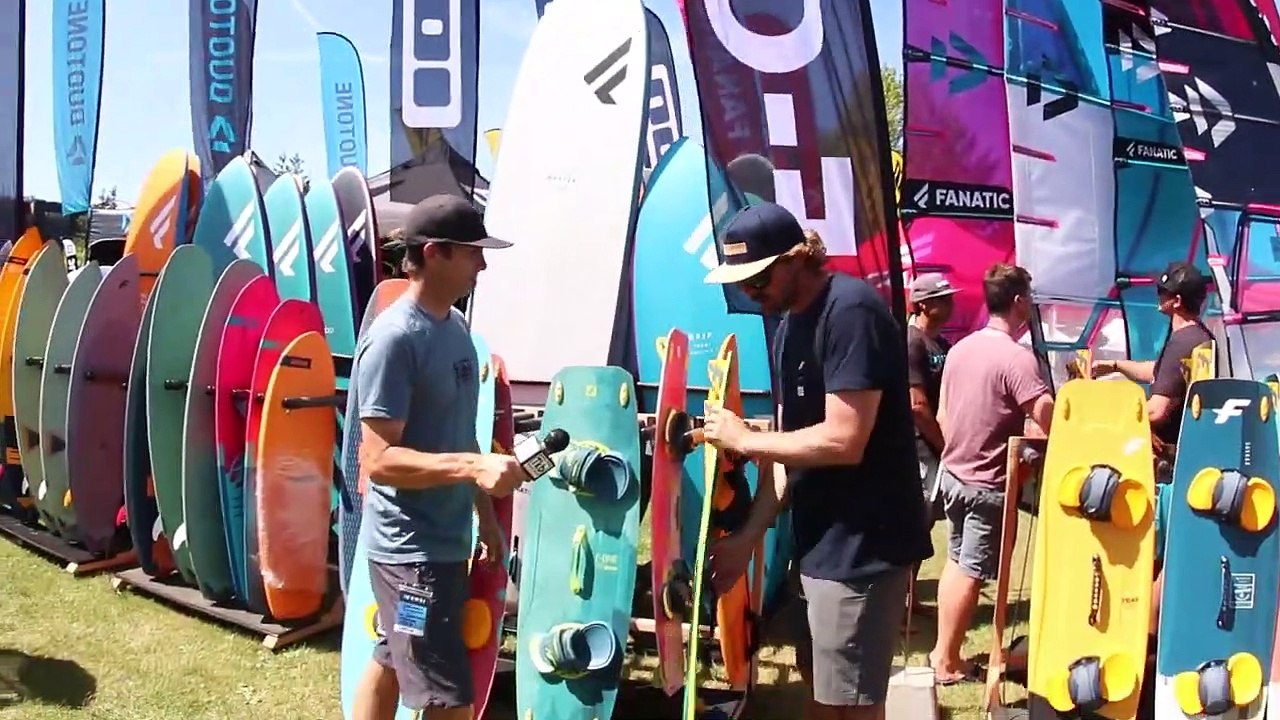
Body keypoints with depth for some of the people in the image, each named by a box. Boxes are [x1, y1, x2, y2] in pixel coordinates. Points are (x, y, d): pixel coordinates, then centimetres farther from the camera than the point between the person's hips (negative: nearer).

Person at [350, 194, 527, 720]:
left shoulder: (454, 325, 7)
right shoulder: (395, 339, -20)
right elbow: (377, 459, -24)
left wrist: (485, 513, 15)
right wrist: (474, 467, -33)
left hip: (445, 539, 9)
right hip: (411, 550, -9)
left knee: (390, 663, 20)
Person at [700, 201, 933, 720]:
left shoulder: (850, 312, -19)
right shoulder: (788, 326, 11)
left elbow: (843, 441, -26)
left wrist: (743, 440, -14)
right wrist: (747, 538, 6)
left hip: (863, 542, -9)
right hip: (822, 539, 10)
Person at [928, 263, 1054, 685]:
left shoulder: (960, 348, 5)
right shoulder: (1016, 357, -20)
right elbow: (1049, 421, -26)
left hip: (953, 473, 8)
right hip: (988, 483, -8)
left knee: (956, 562, 19)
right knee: (972, 572, 2)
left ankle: (942, 649, 25)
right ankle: (946, 662, 10)